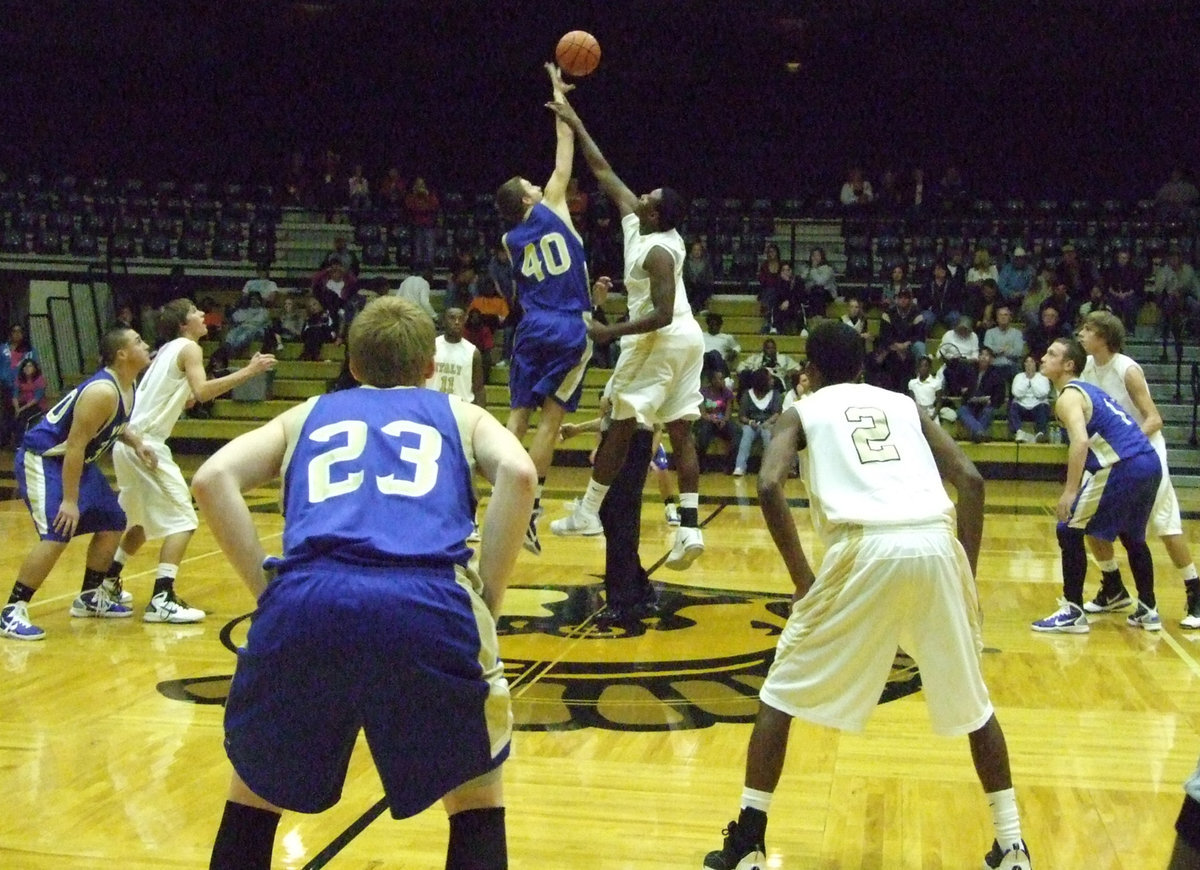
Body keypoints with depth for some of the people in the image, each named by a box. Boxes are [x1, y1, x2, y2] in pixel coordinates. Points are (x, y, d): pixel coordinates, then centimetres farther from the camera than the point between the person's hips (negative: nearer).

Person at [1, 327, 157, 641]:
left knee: (112, 523, 13)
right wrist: (70, 500, -27)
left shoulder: (127, 388, 2)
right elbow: (74, 445, -28)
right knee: (57, 535, -21)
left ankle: (90, 597, 27)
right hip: (42, 459, -10)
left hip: (75, 459, 10)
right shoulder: (102, 392, -27)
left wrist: (136, 442, 1)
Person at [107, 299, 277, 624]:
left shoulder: (168, 350, 19)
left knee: (142, 521, 25)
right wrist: (248, 371, -24)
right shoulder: (188, 348, -7)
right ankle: (161, 600, -17)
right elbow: (202, 392, -24)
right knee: (183, 520, -10)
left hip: (131, 442, 10)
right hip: (146, 444, -10)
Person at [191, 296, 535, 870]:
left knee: (254, 789, 28)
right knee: (476, 797, 24)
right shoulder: (458, 413, 29)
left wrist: (270, 591, 14)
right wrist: (486, 601, 9)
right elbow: (518, 474, 6)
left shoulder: (308, 414, 32)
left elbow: (213, 479, 14)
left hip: (307, 604, 2)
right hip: (427, 604, -1)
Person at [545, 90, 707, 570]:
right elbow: (604, 173, 14)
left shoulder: (658, 252, -19)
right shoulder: (635, 220, 6)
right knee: (680, 432, 4)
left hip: (660, 340, -9)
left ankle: (587, 512, 12)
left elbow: (661, 314, -25)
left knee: (621, 424, 2)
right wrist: (576, 125, 15)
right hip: (687, 336, 9)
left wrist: (610, 332, -23)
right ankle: (690, 527, -1)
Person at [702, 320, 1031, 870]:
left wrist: (802, 577, 6)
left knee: (783, 692, 14)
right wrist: (967, 571, 18)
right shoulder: (904, 405, 29)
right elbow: (971, 481, 15)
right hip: (936, 543, 3)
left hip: (866, 548, -3)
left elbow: (769, 485, 0)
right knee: (971, 701, 24)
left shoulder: (802, 412, 21)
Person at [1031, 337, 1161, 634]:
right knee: (1132, 536, 27)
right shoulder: (1087, 389, 24)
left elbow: (1081, 441, -22)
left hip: (1123, 467, -9)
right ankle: (1147, 610, 33)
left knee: (1070, 532, -1)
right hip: (1150, 463, 9)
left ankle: (1073, 612, 0)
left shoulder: (1068, 396, -5)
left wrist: (1070, 492, -23)